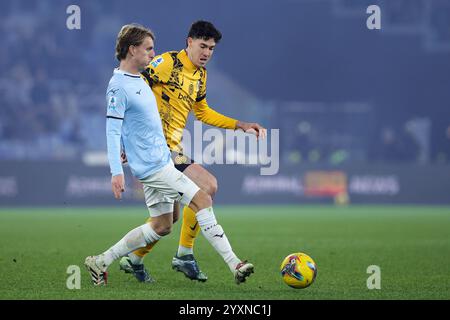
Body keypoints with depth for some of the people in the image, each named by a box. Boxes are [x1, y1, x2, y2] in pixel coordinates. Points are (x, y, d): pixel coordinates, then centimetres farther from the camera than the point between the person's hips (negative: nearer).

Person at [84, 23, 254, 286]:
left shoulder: (138, 80, 14)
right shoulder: (119, 86, -14)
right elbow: (112, 130, -18)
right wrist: (116, 172, -23)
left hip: (161, 160, 10)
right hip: (152, 166, -10)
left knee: (162, 227, 12)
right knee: (202, 201, -12)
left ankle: (101, 262, 18)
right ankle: (234, 264, -11)